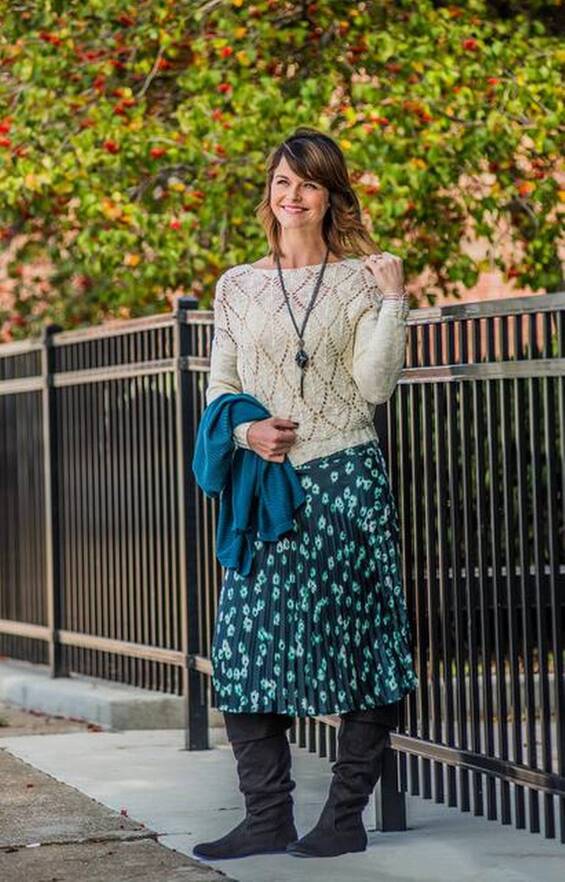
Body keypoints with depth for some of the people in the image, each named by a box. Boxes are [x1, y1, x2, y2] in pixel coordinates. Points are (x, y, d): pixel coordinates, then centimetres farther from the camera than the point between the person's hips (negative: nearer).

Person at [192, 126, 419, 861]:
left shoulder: (361, 278, 5)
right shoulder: (238, 287, 12)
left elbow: (373, 386, -3)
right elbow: (220, 385, 12)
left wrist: (393, 300, -11)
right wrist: (245, 430, -7)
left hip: (346, 477, -2)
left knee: (355, 640, -1)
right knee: (248, 647, -2)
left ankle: (347, 817, 7)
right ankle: (267, 819, 6)